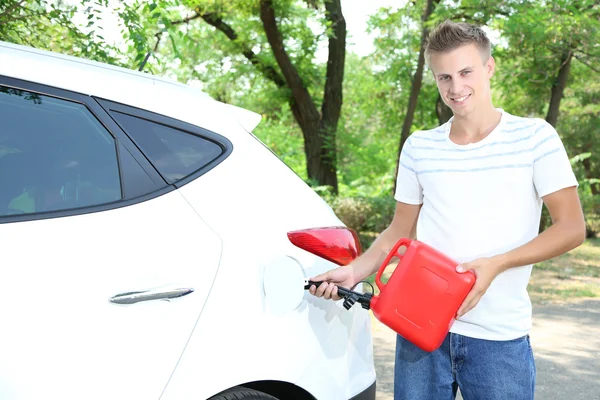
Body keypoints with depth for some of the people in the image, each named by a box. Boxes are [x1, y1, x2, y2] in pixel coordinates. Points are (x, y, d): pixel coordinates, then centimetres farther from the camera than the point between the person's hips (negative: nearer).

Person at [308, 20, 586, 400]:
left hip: (499, 338, -2)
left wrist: (494, 264, -18)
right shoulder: (419, 148, 5)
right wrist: (355, 270, -4)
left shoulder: (534, 137, -3)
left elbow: (572, 228, -5)